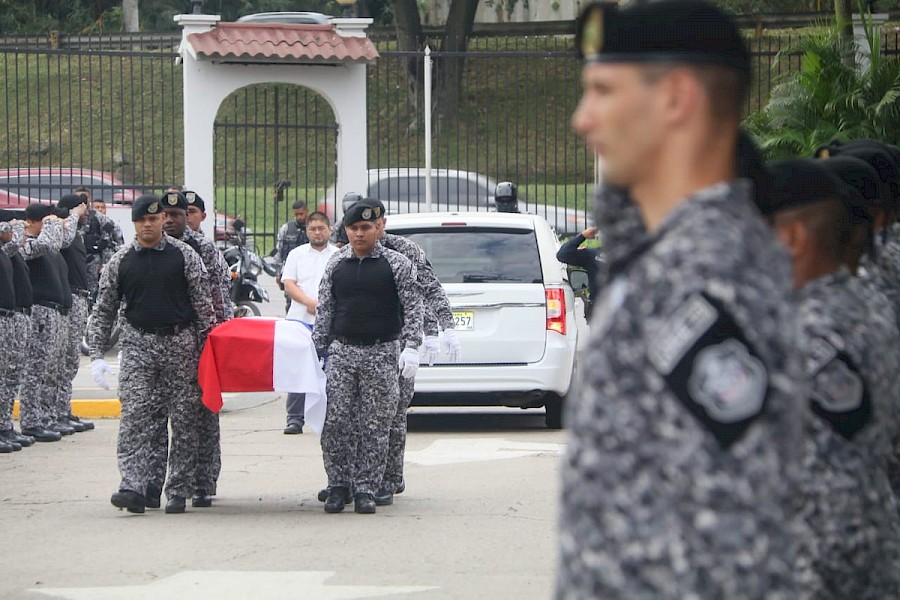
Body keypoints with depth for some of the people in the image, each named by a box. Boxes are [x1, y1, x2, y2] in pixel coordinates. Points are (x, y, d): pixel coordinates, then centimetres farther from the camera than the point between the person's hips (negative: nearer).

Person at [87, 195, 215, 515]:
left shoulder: (184, 255, 2)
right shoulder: (120, 261, 6)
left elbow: (203, 304, 3)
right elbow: (103, 310, 9)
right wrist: (96, 354, 0)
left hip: (180, 344, 0)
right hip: (138, 345, 1)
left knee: (183, 420, 1)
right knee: (135, 417, -11)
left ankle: (179, 492, 7)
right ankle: (133, 488, -18)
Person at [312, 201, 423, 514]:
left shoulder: (397, 264, 1)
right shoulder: (336, 264, 9)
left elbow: (413, 308, -1)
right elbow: (324, 310, 13)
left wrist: (411, 347, -12)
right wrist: (318, 349, 8)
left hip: (382, 354, -2)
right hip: (341, 351, 2)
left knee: (375, 425, -1)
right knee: (335, 423, -3)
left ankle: (366, 489, 5)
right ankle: (339, 485, 8)